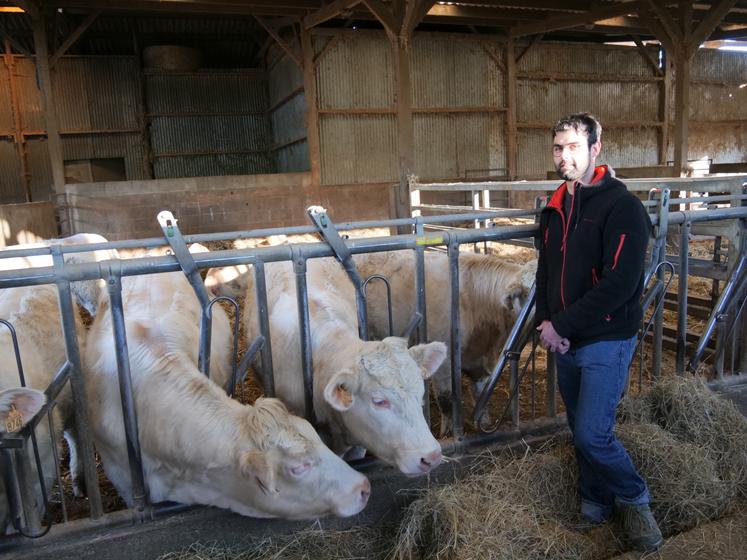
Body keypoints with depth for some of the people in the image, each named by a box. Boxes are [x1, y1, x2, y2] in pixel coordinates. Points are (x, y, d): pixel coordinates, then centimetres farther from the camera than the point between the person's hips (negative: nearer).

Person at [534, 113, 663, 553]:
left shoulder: (621, 205, -13)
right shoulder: (555, 209, 9)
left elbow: (620, 283, -21)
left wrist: (562, 325, -18)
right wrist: (545, 321, -4)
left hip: (607, 340, -6)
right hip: (565, 341, 7)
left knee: (593, 434, -8)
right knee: (581, 430, 15)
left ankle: (635, 500, 20)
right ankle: (596, 506, 35)